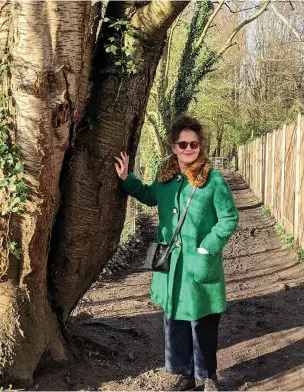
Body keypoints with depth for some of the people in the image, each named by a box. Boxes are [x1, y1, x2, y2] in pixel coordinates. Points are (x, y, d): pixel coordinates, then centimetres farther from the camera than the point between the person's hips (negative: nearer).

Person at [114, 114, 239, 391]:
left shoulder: (213, 179, -12)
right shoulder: (166, 176, 3)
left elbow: (230, 218, -9)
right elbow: (150, 196, 23)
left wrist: (207, 248, -15)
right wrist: (126, 179, 11)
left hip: (199, 265, -5)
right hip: (170, 263, 5)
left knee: (202, 323, 7)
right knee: (174, 320, 14)